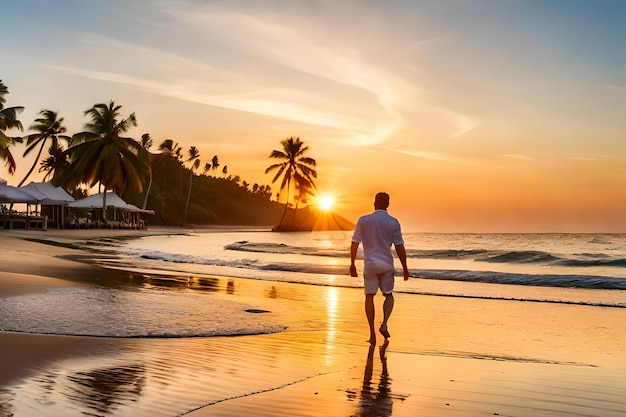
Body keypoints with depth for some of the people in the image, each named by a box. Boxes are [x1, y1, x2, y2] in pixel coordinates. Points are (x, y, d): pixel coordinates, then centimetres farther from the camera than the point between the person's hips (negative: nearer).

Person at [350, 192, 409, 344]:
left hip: (370, 264, 0)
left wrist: (352, 264, 7)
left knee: (369, 297, 8)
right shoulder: (393, 222, -3)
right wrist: (405, 268, 4)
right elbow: (400, 247, -4)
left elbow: (354, 243, -1)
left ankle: (372, 334, 5)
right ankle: (384, 324, -3)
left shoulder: (363, 220, -3)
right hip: (387, 264, 0)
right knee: (388, 295, 18)